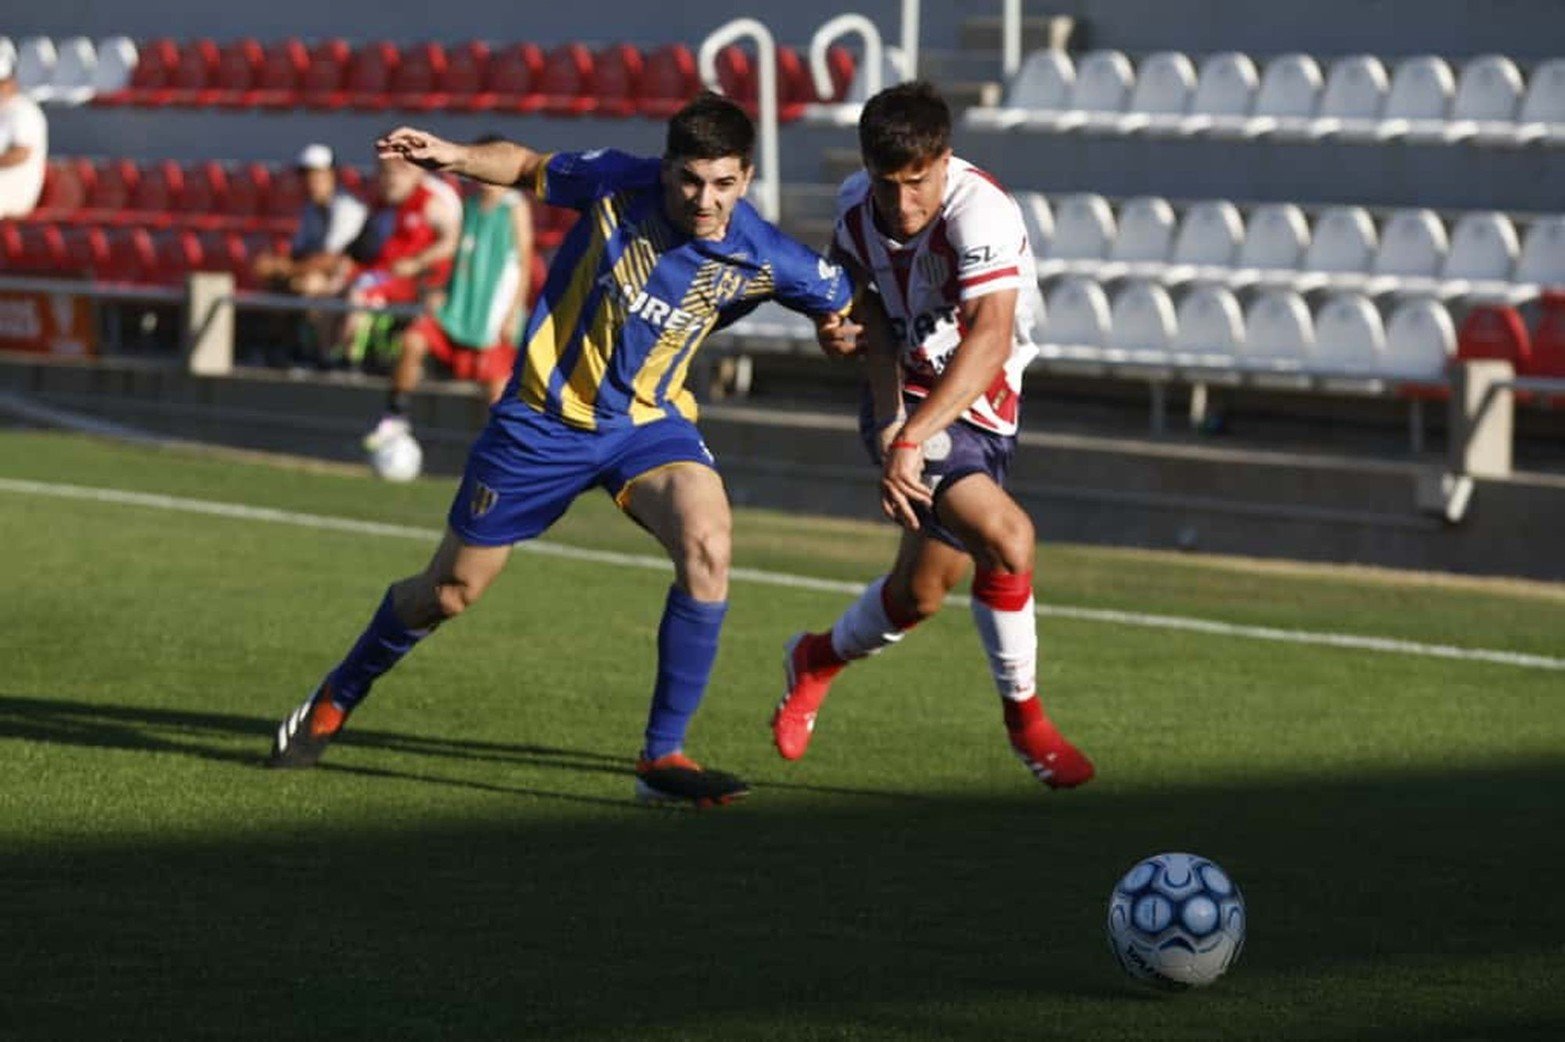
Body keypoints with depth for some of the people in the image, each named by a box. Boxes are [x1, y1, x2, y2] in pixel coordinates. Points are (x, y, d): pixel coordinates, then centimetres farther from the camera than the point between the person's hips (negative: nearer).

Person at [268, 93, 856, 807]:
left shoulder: (764, 259, -15)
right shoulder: (617, 185, -20)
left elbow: (841, 304, 6)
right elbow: (528, 166, -2)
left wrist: (839, 329, -10)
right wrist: (456, 157, -16)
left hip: (648, 422, 1)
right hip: (546, 417, -1)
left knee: (706, 543, -29)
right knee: (450, 590, 9)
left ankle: (663, 756, -19)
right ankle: (338, 697, 39)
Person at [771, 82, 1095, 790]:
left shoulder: (981, 212, -28)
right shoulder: (856, 206, -9)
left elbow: (990, 339, -40)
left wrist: (909, 438, -49)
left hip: (981, 412, 0)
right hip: (906, 405, 0)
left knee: (922, 590, 9)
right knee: (1006, 536, -25)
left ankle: (817, 661, 42)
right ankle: (1024, 719, -6)